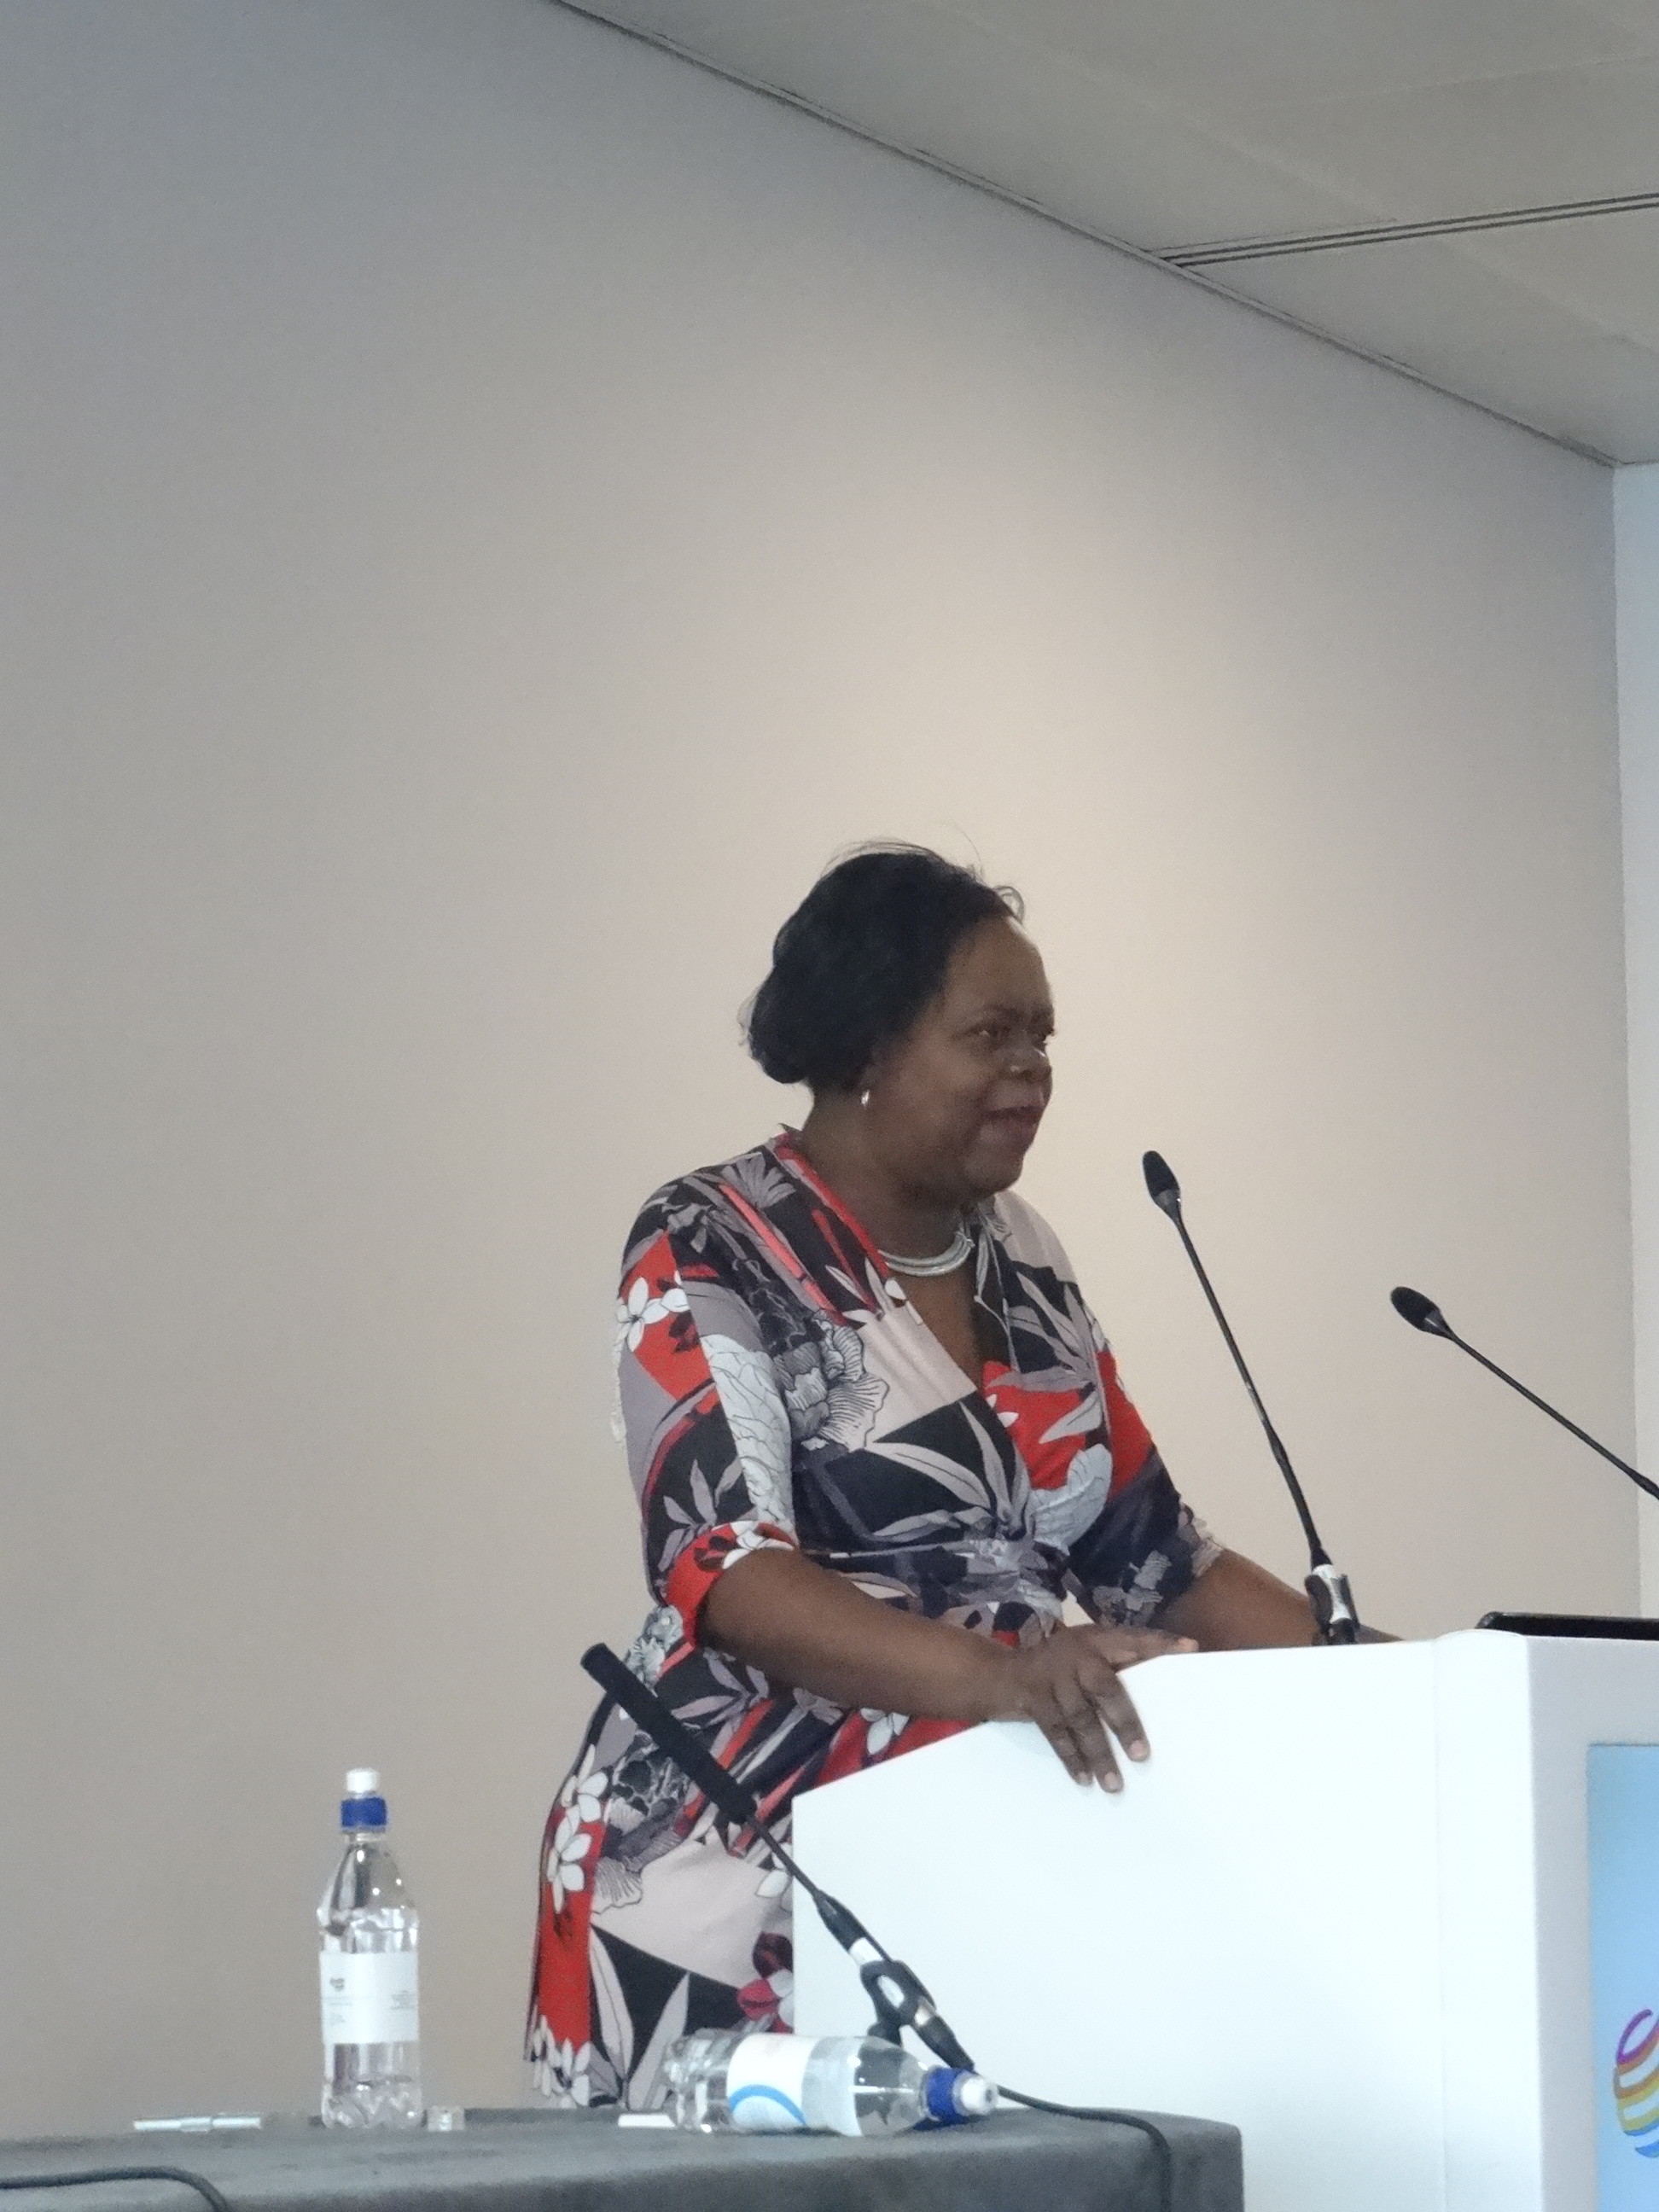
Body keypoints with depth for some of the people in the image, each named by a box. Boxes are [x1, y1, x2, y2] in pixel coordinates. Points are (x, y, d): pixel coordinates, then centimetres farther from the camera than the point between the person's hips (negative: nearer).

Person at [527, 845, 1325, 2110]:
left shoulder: (1021, 1259, 13)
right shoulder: (709, 1258, -6)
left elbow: (1152, 1554, 16)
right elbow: (729, 1571, -19)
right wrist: (998, 1677, -34)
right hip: (742, 1881, -6)